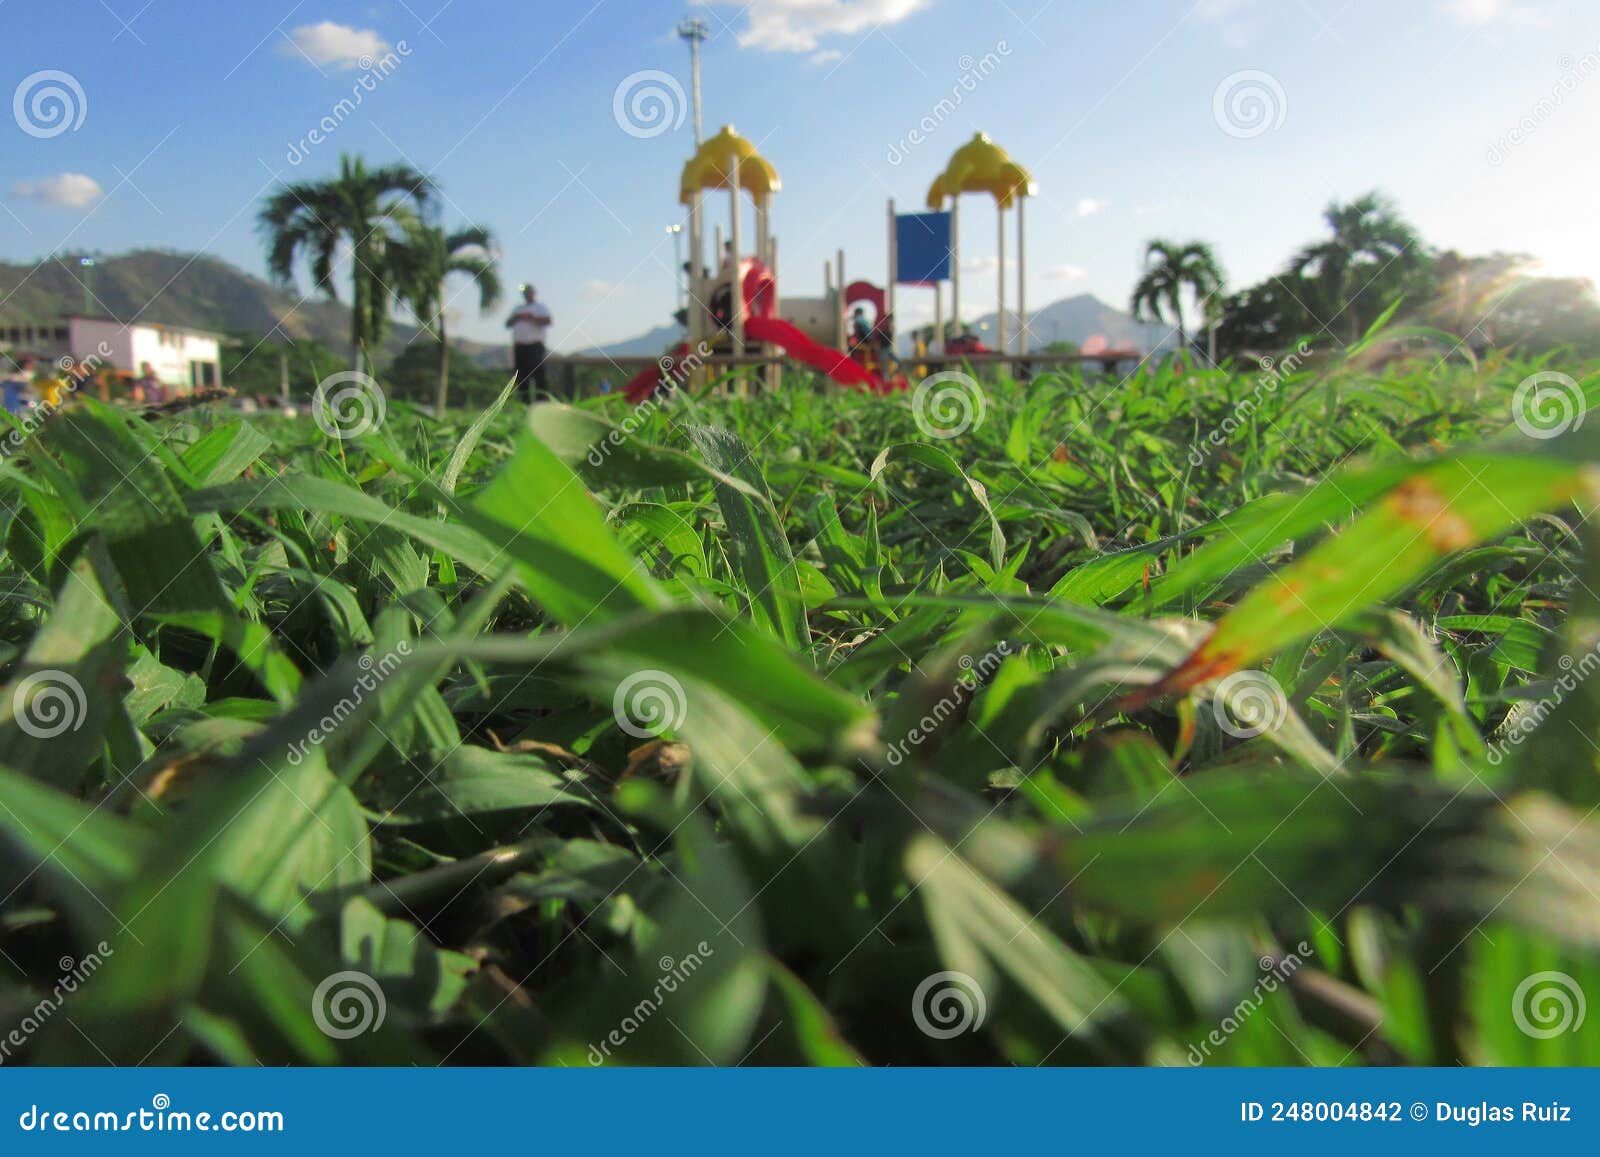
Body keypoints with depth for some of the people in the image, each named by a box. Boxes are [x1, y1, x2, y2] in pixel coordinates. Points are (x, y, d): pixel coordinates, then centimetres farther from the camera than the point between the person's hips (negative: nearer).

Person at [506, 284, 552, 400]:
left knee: (538, 374, -14)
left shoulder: (540, 307, 9)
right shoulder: (518, 309, 25)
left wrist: (530, 318, -11)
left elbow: (547, 321, -8)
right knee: (522, 377, 1)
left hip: (535, 345, -5)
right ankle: (525, 403, 4)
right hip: (519, 346, 5)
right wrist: (516, 318, 0)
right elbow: (508, 324, 18)